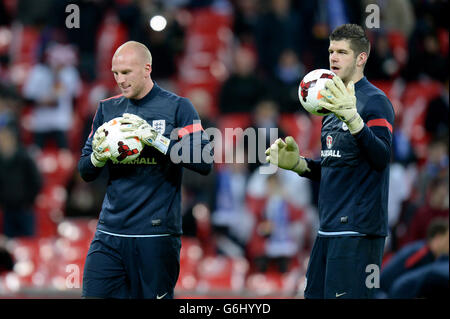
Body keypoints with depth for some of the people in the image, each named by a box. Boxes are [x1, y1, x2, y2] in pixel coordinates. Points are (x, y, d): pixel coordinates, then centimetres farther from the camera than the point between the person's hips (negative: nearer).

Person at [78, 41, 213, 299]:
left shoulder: (177, 107, 1)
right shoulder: (108, 109, 14)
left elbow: (205, 162, -9)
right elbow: (85, 172, 16)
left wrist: (156, 139, -17)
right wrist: (99, 156, -6)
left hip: (156, 236, -4)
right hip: (110, 233, 4)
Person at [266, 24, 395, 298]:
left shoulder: (375, 101, -8)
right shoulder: (335, 103, 19)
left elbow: (381, 157, -23)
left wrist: (352, 118, -35)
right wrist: (297, 163, 8)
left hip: (357, 229, -9)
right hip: (329, 229, 9)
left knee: (346, 296, -12)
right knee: (314, 294, 9)